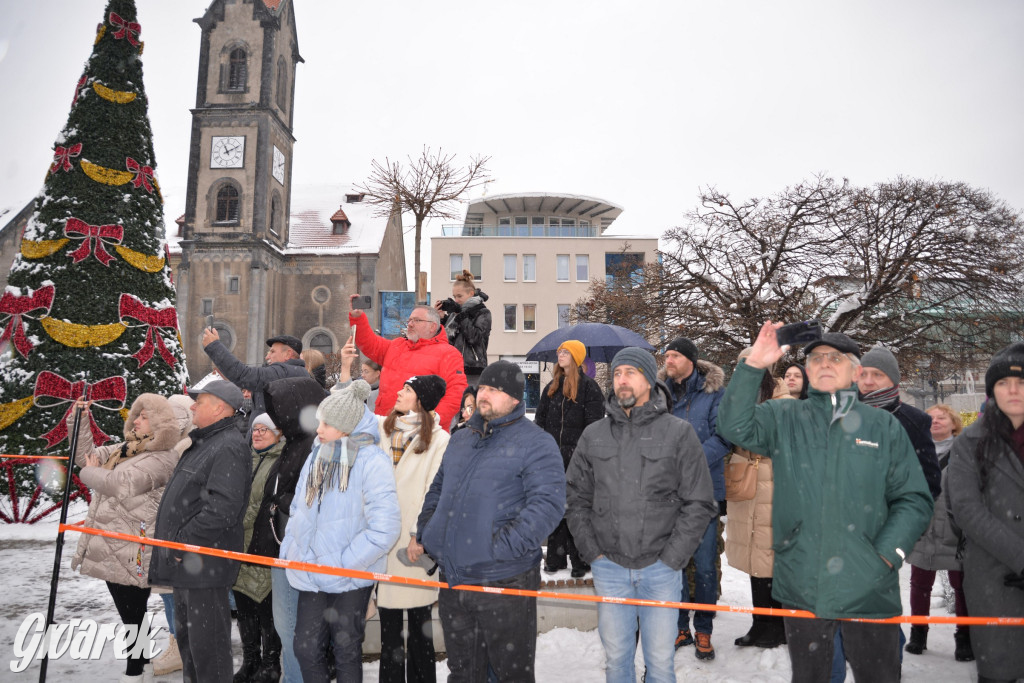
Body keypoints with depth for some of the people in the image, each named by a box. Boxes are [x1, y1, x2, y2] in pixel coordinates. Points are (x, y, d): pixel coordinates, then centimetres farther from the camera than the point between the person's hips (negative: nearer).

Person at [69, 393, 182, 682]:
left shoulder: (162, 458, -14)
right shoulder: (125, 448, 14)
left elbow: (122, 485, -23)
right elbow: (87, 456, 17)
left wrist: (90, 472, -5)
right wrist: (80, 421, 8)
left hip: (131, 551, -9)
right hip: (110, 548, 9)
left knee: (132, 612, 1)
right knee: (130, 611, 17)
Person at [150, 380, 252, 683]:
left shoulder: (229, 447, -17)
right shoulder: (202, 442, 17)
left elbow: (222, 508, -26)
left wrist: (183, 542, -20)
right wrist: (174, 542, 17)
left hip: (204, 563, -11)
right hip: (186, 560, 11)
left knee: (206, 640, -2)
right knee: (186, 634, 22)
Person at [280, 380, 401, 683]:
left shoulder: (371, 461, -16)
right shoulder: (316, 456, 6)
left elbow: (385, 527, -21)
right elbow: (298, 510, 15)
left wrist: (345, 562, -19)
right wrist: (288, 550, 4)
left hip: (350, 580, -6)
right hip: (311, 576, 6)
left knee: (347, 651, 10)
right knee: (305, 648, 12)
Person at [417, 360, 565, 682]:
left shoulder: (536, 443, -9)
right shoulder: (460, 440, 13)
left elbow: (548, 503, -19)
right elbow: (437, 490, 23)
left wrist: (503, 546, -24)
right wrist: (424, 535, 10)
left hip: (504, 581, -6)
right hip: (453, 578, 6)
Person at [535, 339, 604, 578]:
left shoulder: (589, 387, -3)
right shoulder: (551, 388, 15)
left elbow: (594, 425, -8)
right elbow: (540, 420, 17)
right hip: (554, 458, 5)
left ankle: (581, 560, 9)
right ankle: (556, 557, 18)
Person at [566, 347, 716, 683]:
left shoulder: (679, 432, -3)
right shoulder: (593, 435, 4)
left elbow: (699, 502, -3)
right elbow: (576, 496, 9)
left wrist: (671, 558, -8)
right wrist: (592, 552, 1)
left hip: (661, 568, -2)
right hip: (608, 567, 2)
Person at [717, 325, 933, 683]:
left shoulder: (884, 426, 3)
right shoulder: (783, 418, 4)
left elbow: (914, 498, 3)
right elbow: (734, 426, -13)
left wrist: (887, 553, -9)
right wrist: (753, 365, -21)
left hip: (869, 588, 0)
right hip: (800, 584, 1)